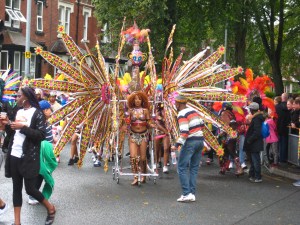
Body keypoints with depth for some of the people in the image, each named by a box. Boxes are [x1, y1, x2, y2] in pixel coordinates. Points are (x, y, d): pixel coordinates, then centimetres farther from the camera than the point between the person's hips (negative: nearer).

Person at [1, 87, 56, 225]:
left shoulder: (37, 113, -9)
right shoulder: (19, 112, 12)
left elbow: (41, 135, -15)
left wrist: (23, 127, -21)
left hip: (29, 157, -7)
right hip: (14, 155, 7)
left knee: (30, 189, -5)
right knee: (16, 188, 7)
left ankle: (50, 208, 19)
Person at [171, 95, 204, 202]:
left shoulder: (181, 115, -11)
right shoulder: (193, 110, 13)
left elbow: (184, 132, -21)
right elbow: (202, 124, 19)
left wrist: (177, 145, -23)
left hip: (190, 141, -8)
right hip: (200, 140, 8)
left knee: (182, 167, -1)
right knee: (194, 168, 11)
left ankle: (186, 194, -9)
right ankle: (192, 194, 9)